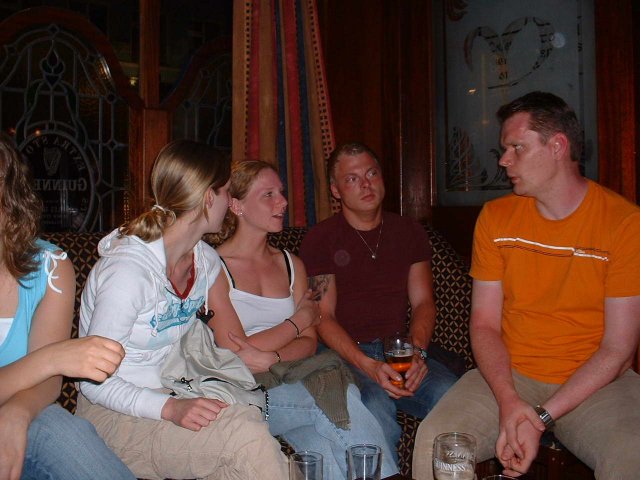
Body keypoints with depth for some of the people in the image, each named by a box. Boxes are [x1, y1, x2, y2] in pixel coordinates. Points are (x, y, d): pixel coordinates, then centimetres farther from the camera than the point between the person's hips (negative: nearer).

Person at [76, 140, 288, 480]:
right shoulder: (128, 269, -21)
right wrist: (169, 408, -29)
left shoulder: (207, 261, 4)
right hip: (114, 414, -6)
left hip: (176, 397, 7)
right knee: (246, 435, -28)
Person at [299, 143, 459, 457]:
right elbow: (323, 317, -4)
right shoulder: (320, 239, 1)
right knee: (375, 407, -33)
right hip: (345, 355, -3)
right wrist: (368, 366, -19)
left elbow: (423, 302, 10)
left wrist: (418, 352, -11)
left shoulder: (409, 232, 14)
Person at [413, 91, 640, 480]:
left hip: (595, 382, -1)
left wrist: (541, 417, -17)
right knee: (433, 442, -22)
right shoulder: (496, 217, 3)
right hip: (509, 376, 2)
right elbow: (484, 323, 1)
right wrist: (508, 402, -15)